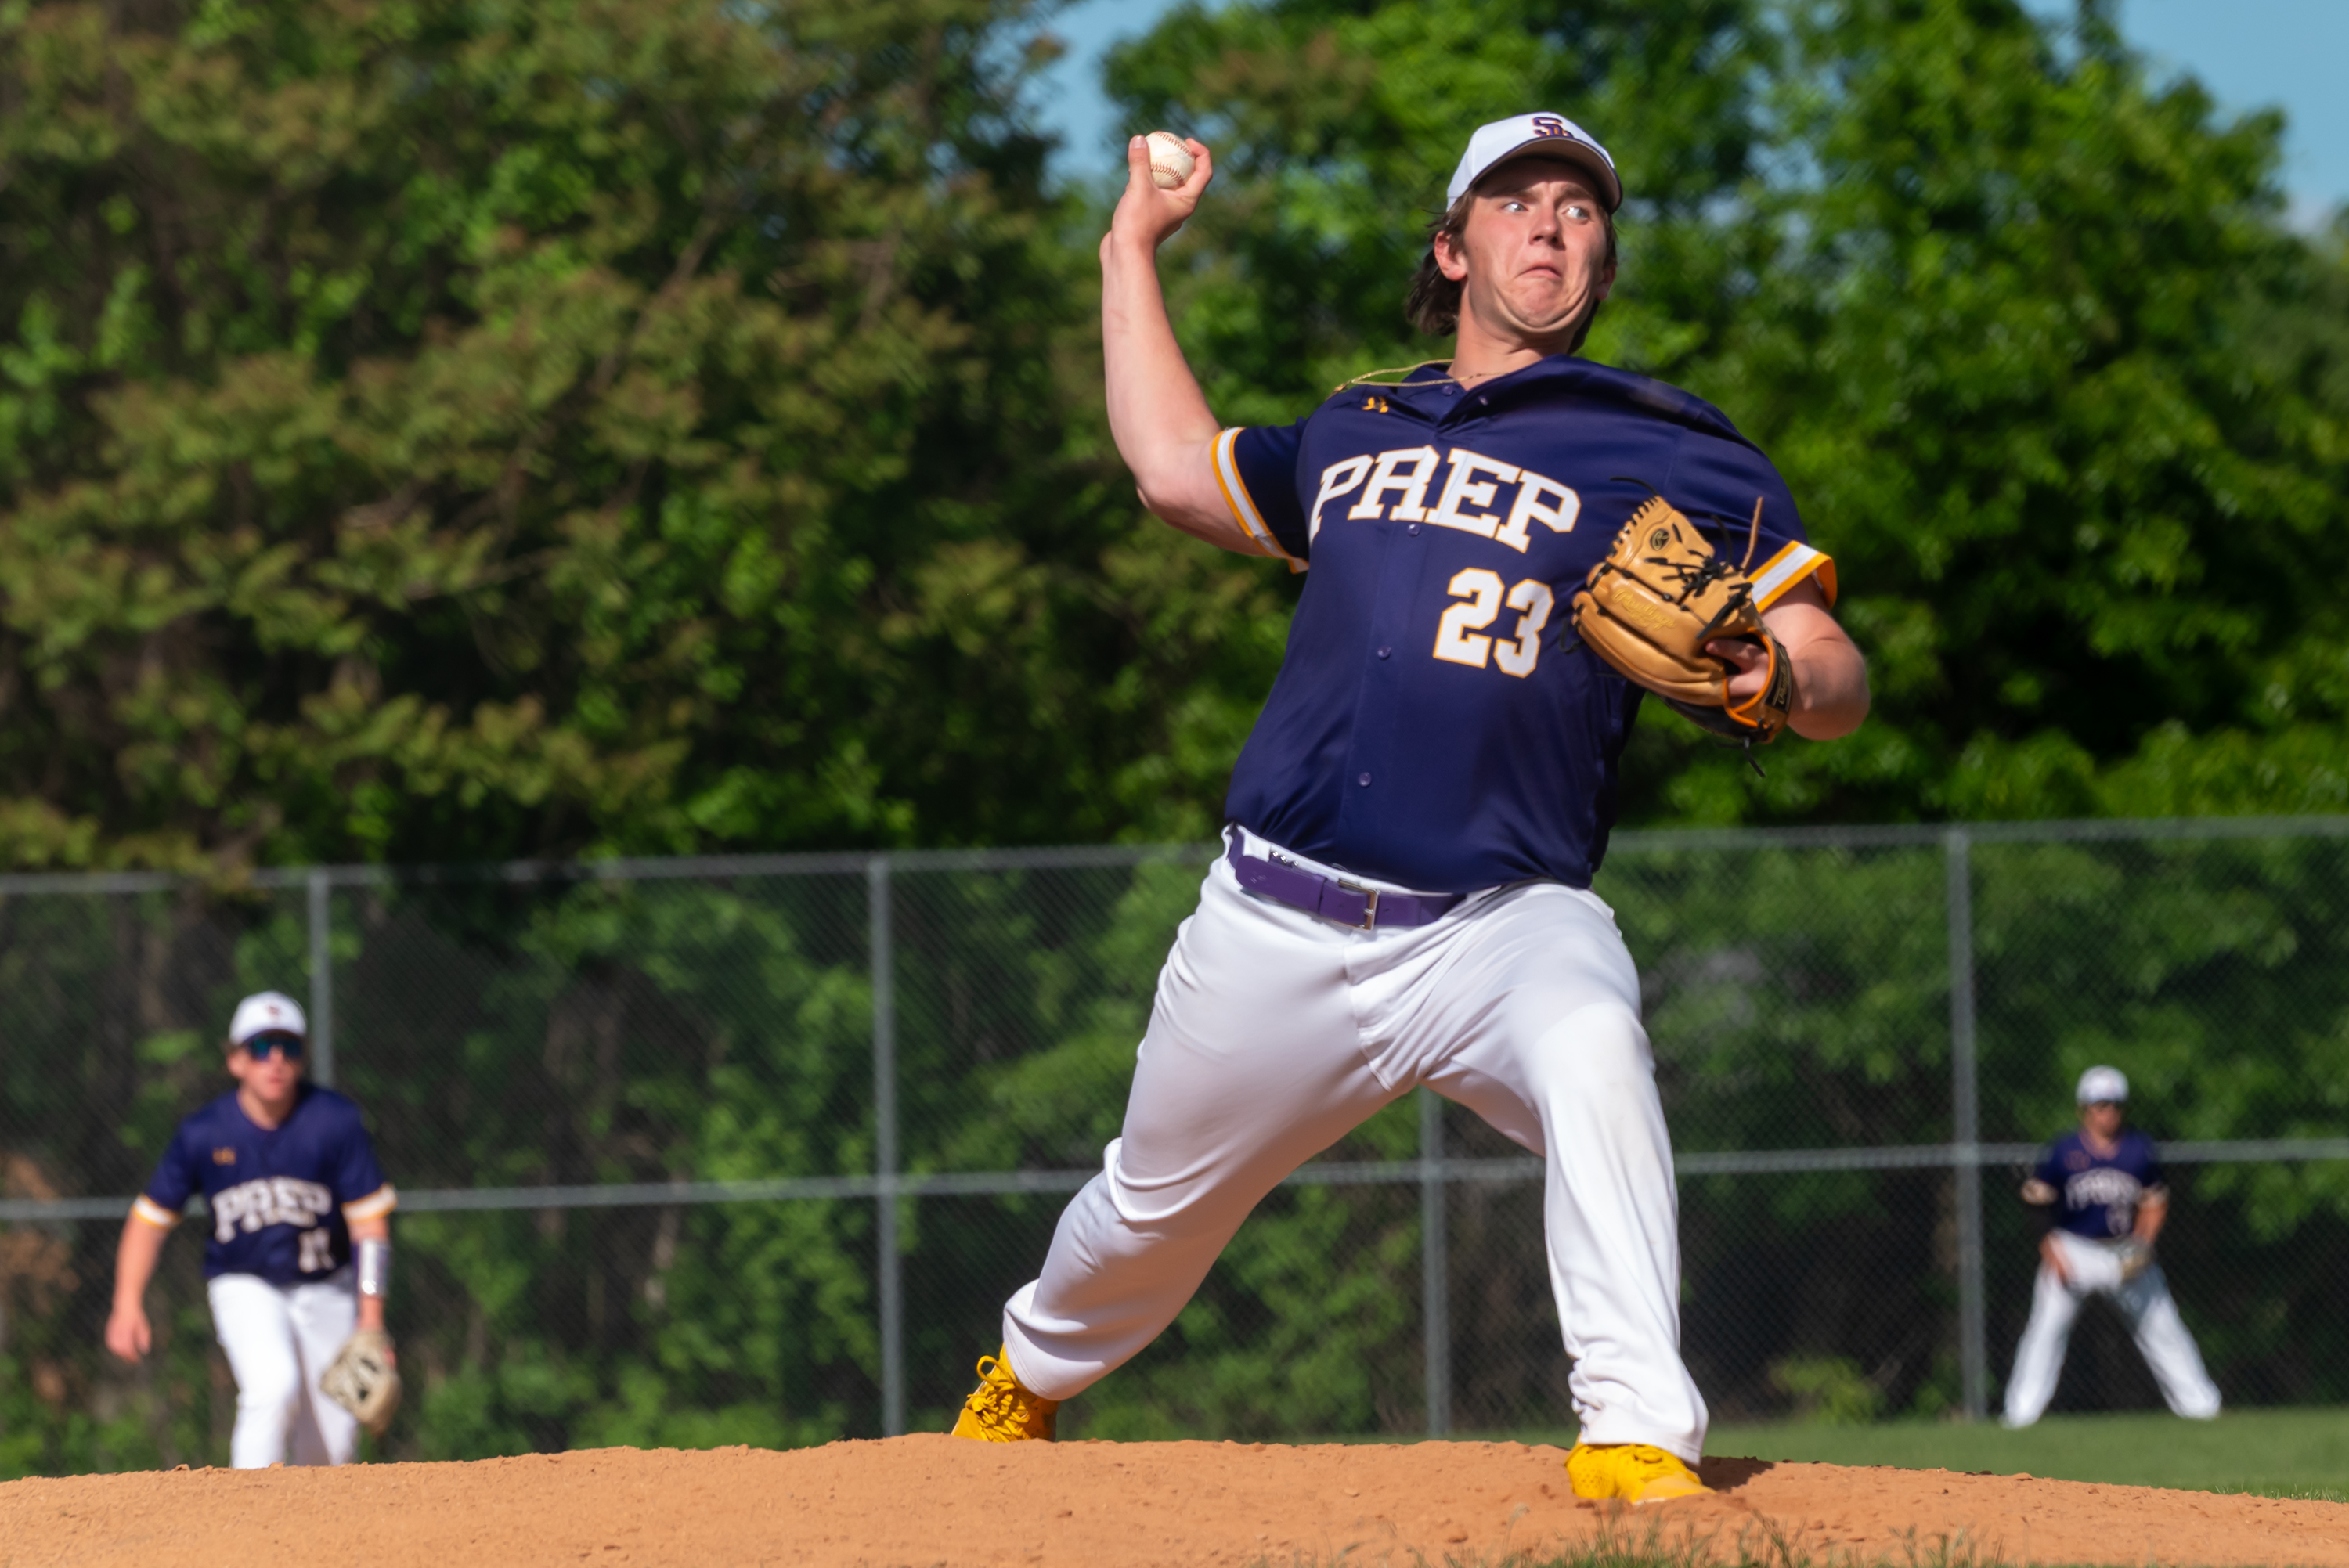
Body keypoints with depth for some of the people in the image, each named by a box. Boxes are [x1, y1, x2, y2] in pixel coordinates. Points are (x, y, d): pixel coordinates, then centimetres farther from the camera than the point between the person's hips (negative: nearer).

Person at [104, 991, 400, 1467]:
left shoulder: (335, 1121, -14)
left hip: (325, 1290, 2)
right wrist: (128, 1305, -14)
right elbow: (151, 1217, -3)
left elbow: (370, 1220, -11)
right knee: (274, 1385, -30)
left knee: (331, 1445, 2)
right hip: (244, 1287, -2)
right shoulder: (203, 1135, -13)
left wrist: (371, 1316, -16)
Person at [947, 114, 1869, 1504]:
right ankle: (1029, 1378, 49)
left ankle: (1640, 1442, -40)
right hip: (1277, 923, 4)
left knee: (1592, 1051, -36)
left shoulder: (1671, 452, 2)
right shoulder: (1358, 432, 17)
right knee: (1154, 1207, 17)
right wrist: (1135, 245, 38)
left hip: (1507, 923, -4)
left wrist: (1777, 677, -30)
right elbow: (1178, 464, 34)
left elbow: (1838, 680, -6)